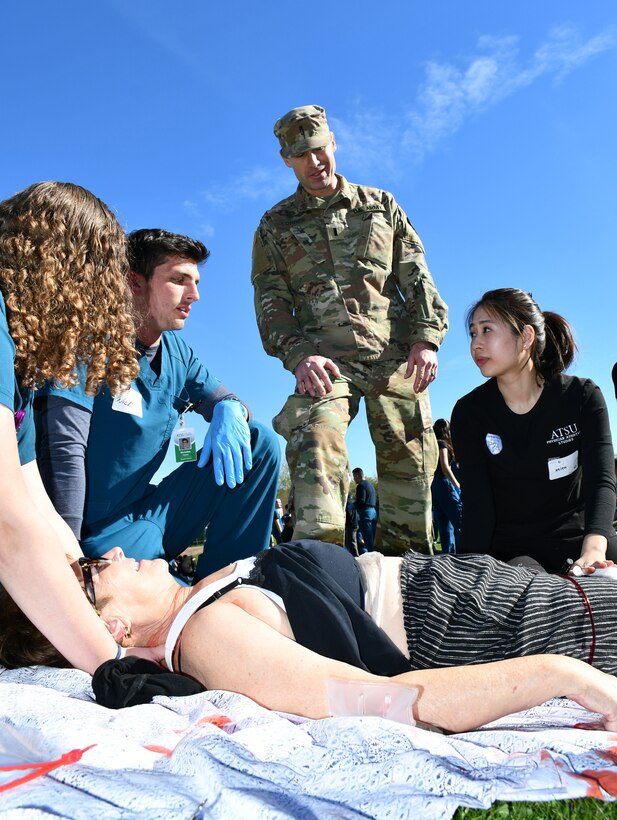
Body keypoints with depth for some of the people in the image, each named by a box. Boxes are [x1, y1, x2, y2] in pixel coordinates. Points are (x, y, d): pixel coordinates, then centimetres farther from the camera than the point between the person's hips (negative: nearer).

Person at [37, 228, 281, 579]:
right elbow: (66, 450, -21)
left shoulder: (177, 353, 7)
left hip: (150, 509, 8)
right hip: (101, 527, -7)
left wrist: (230, 411, -14)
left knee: (262, 442, -3)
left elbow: (225, 400, 15)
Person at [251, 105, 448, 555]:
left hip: (395, 355, 2)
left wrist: (426, 338, -2)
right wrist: (298, 355, -11)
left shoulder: (381, 205, 21)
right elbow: (270, 300, 7)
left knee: (409, 461, 1)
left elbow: (416, 275, 14)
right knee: (316, 439, -27)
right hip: (324, 358, -1)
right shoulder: (276, 225, 17)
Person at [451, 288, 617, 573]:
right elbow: (476, 504, -9)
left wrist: (594, 549, -36)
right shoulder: (469, 412, -4)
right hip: (508, 549, -1)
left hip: (579, 537, 1)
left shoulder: (583, 397, -4)